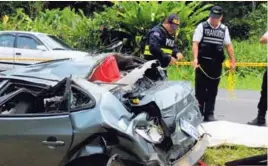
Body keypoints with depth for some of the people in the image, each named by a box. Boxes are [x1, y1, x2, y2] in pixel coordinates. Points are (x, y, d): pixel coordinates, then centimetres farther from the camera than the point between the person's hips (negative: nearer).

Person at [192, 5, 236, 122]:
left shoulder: (224, 29, 11)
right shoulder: (202, 26, -1)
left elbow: (228, 46, 15)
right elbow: (195, 43, -8)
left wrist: (232, 61, 11)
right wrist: (195, 58, -21)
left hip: (216, 64, 3)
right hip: (203, 63, -3)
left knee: (212, 91, 7)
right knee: (200, 90, 1)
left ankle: (209, 114, 13)